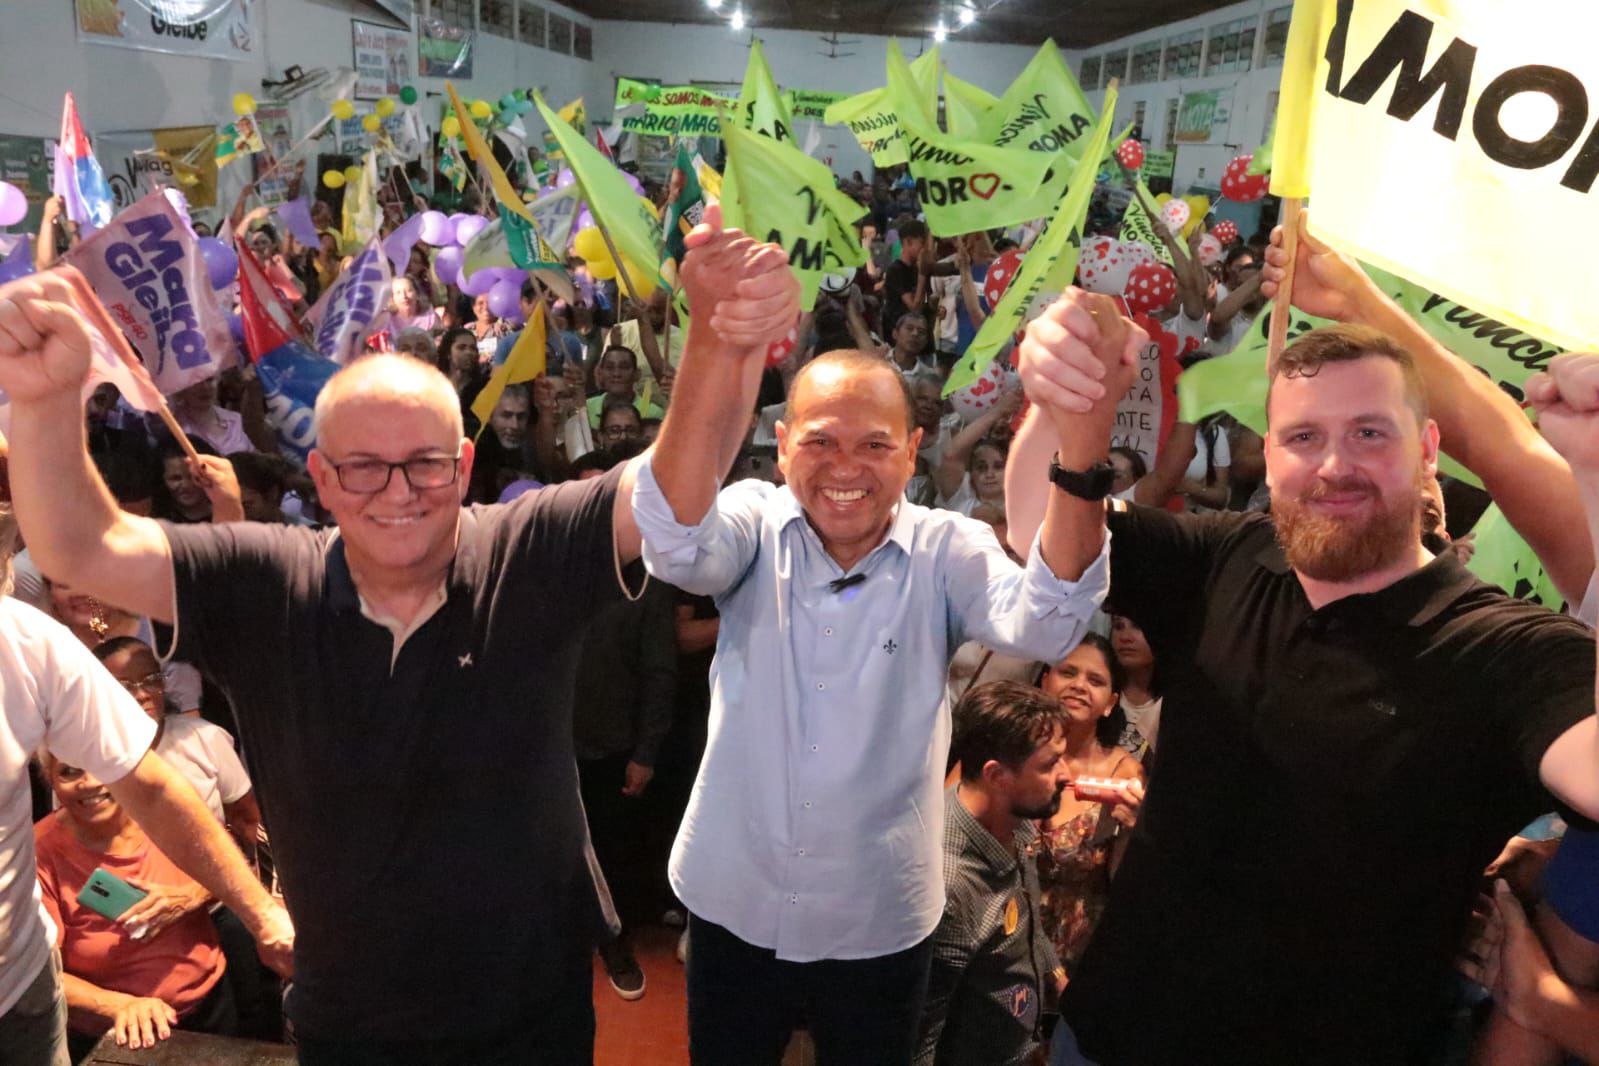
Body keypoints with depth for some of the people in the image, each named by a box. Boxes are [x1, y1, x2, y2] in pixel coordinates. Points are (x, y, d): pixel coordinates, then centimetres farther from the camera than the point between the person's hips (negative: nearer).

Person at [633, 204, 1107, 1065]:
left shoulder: (946, 551, -12)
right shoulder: (756, 526, -12)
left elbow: (1042, 624, -31)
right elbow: (675, 546, -33)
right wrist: (713, 345, -52)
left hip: (879, 926, 0)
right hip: (734, 909, 1)